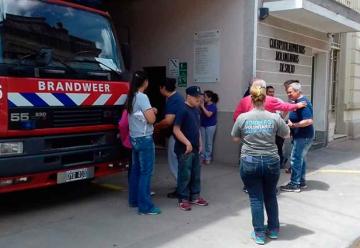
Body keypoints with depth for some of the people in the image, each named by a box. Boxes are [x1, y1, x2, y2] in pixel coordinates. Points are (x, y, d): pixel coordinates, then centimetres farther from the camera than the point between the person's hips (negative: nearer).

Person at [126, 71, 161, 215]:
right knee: (146, 172, -5)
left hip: (134, 138, 9)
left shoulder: (131, 97, 9)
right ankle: (145, 206, -2)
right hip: (145, 139, -9)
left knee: (136, 170, 15)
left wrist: (149, 111, 11)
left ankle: (134, 200, 25)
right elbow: (151, 119, -19)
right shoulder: (142, 97, -16)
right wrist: (153, 111, 1)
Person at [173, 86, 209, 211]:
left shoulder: (196, 110, 11)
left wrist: (199, 144, 17)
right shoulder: (183, 110, -14)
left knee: (196, 174, 15)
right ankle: (183, 200, 10)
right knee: (185, 175, -1)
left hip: (195, 148, 8)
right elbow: (176, 130, -18)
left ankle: (195, 196, 27)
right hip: (184, 149, -8)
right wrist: (187, 143, -22)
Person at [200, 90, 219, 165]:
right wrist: (199, 106, -6)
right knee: (202, 142, 6)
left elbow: (208, 114, -25)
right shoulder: (204, 104, 4)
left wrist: (202, 106, -19)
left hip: (210, 126, -5)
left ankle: (208, 158, 12)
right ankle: (202, 157, 15)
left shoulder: (213, 106, -11)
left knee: (209, 142, 3)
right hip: (202, 125, 5)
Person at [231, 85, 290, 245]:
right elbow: (286, 134, 8)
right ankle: (273, 229, 32)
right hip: (271, 161, 2)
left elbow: (235, 138, 6)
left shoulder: (242, 118, -8)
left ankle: (259, 234, 14)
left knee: (255, 198, 8)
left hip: (249, 162, -1)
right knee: (270, 196, 19)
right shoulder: (274, 118, -6)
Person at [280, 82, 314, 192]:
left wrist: (293, 125, -21)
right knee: (300, 159, 17)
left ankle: (294, 185, 1)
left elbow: (309, 121, -27)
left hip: (303, 137, -10)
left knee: (295, 159, -5)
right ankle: (301, 182, 26)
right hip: (301, 136, 10)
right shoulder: (298, 101, 12)